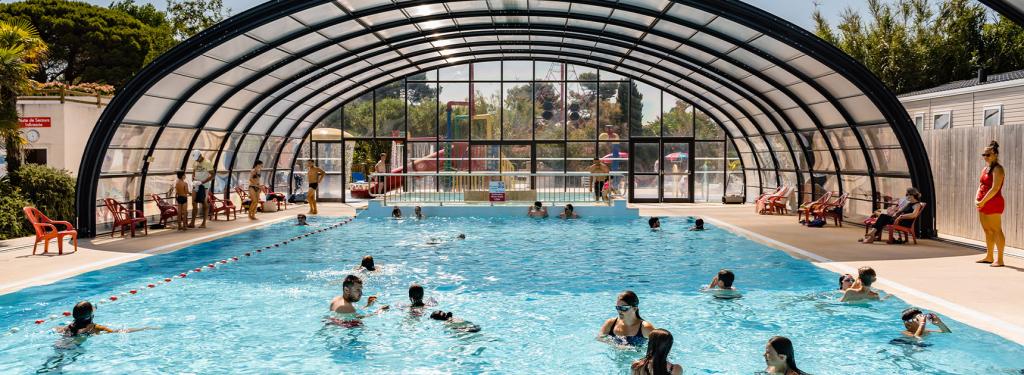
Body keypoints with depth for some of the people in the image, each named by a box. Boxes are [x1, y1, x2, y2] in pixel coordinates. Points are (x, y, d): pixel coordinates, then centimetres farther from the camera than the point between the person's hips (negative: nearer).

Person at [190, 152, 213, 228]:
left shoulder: (207, 163, -12)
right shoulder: (195, 163, 8)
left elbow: (212, 175, -14)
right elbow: (193, 173, 18)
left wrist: (202, 182, -22)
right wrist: (193, 179, -3)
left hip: (204, 186, -6)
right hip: (196, 185, 6)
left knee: (204, 204, 2)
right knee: (194, 203, 4)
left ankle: (204, 223, 8)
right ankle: (192, 223, 7)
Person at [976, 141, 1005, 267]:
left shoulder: (997, 169, -11)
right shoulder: (985, 169, 16)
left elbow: (995, 189, -19)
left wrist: (983, 201, -17)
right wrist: (976, 199, 1)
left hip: (993, 203, -9)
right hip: (983, 204, 9)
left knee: (996, 230, -7)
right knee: (987, 230, 13)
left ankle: (1000, 260, -5)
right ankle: (989, 257, 21)